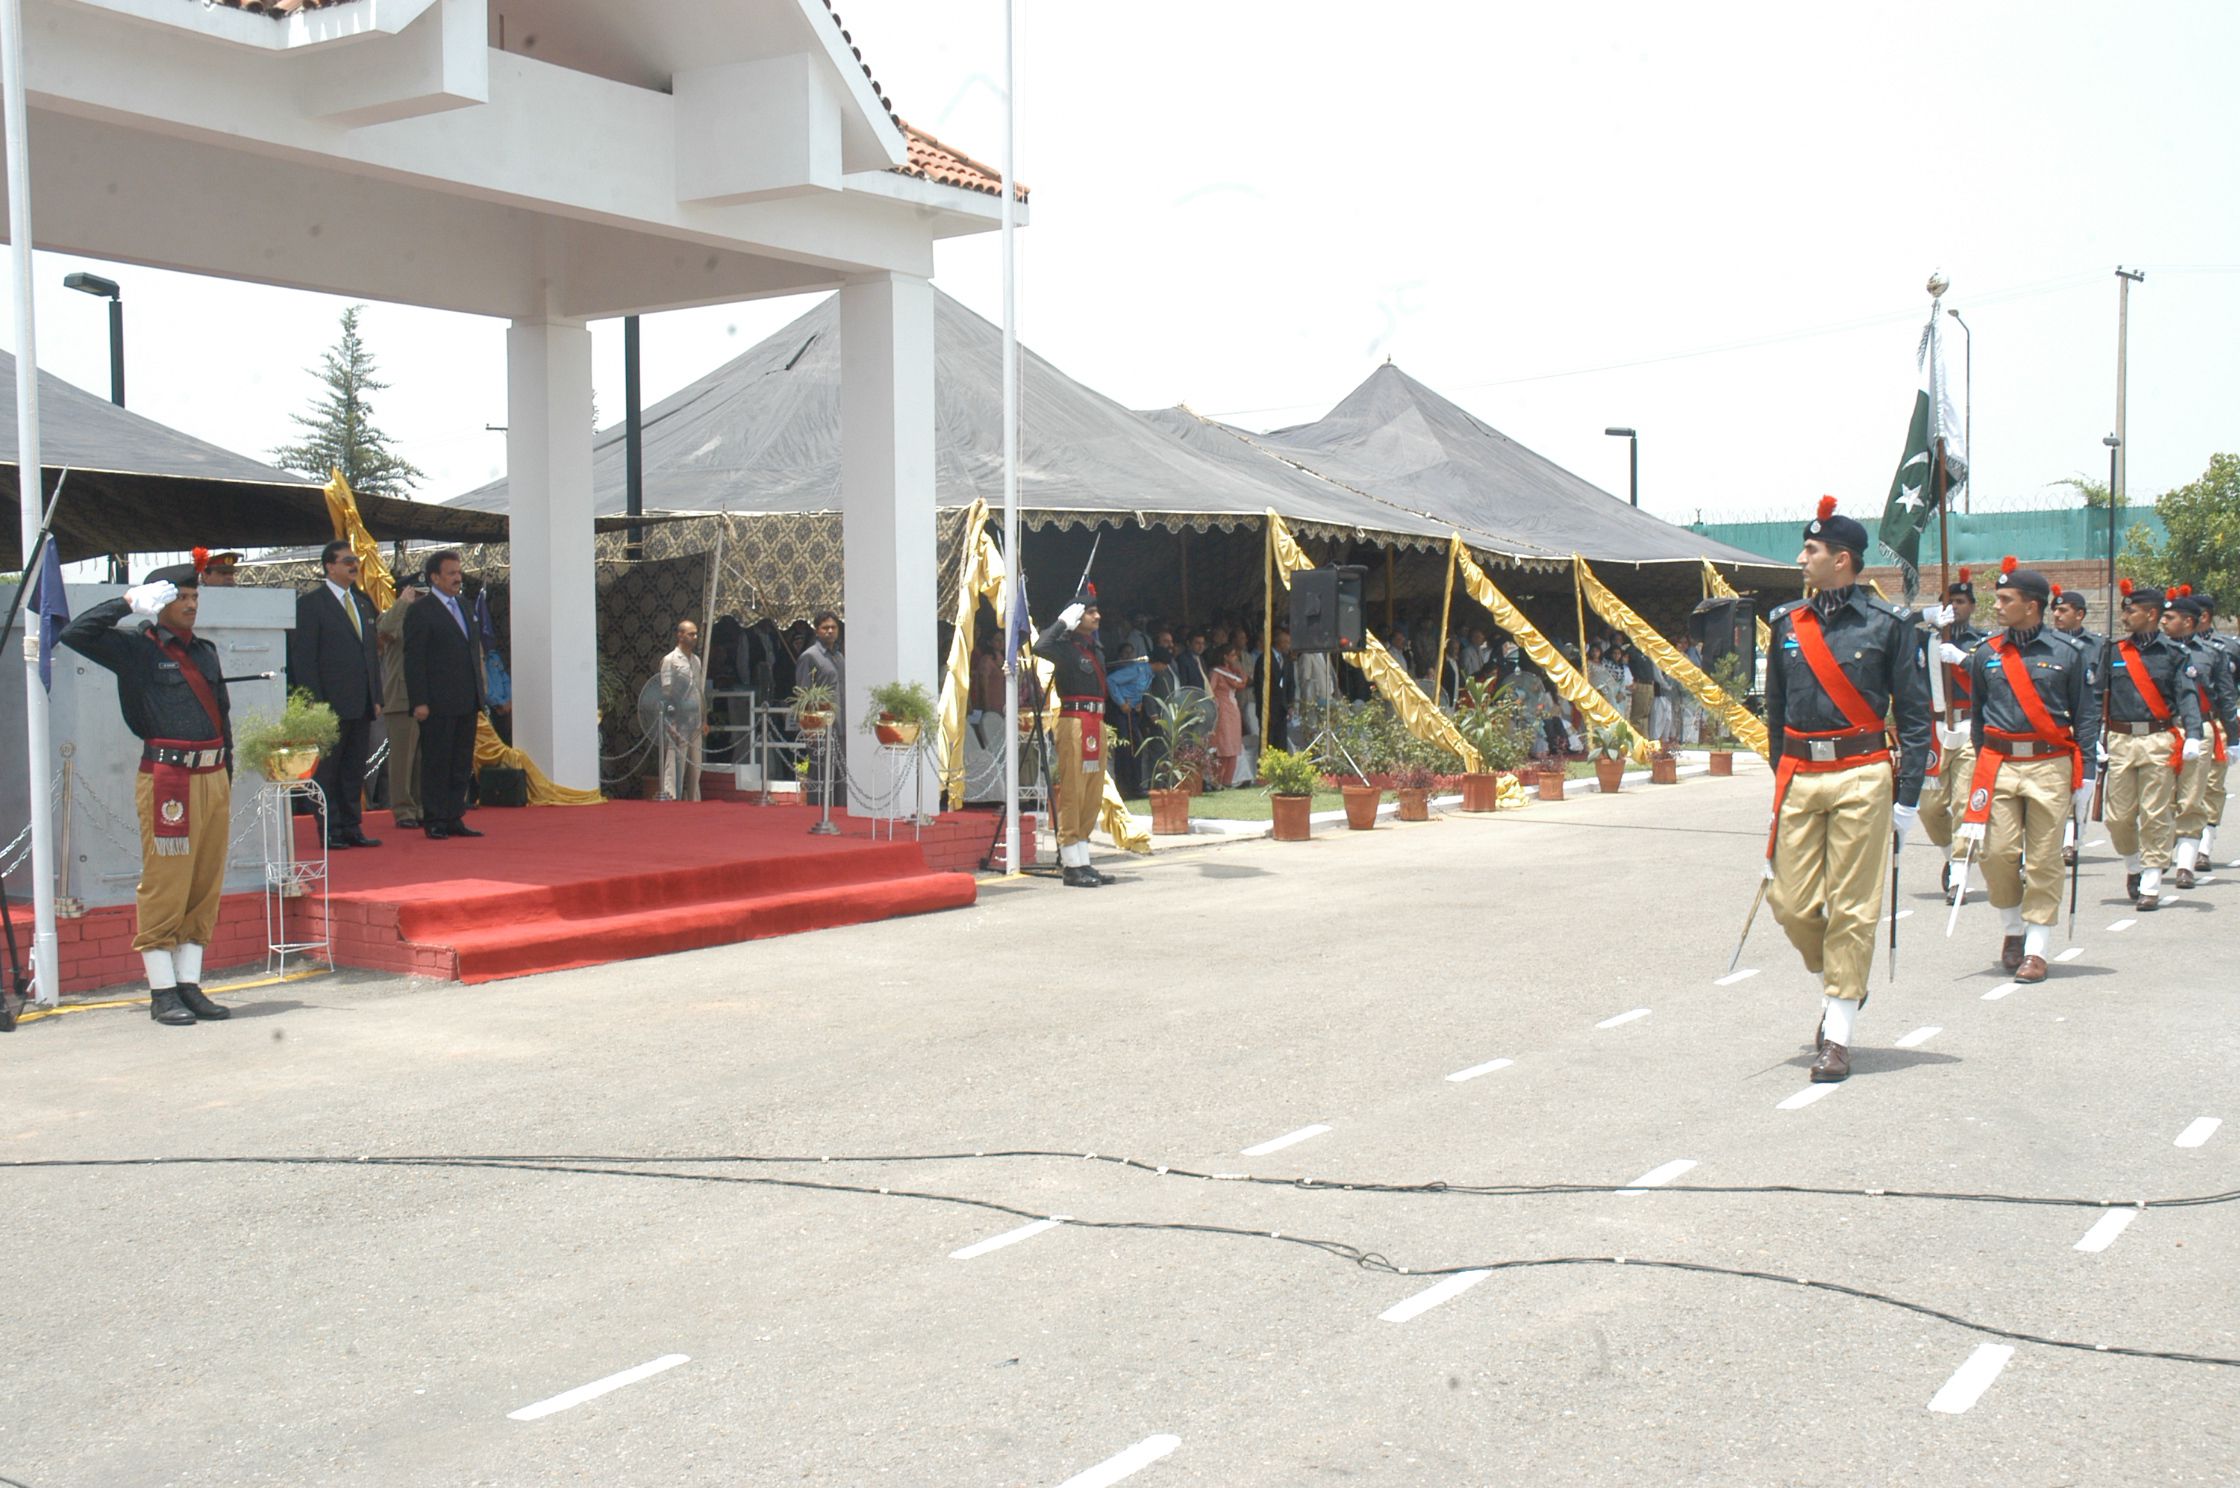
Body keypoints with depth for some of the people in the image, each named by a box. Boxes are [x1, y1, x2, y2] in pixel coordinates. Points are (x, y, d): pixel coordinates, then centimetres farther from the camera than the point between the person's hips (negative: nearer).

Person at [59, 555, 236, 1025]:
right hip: (167, 780, -6)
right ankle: (162, 993, 2)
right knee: (164, 890, -3)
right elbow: (75, 633, -14)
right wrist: (128, 601, -9)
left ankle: (190, 985, 13)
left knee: (205, 889, 7)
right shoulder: (137, 649, 0)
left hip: (213, 778, 6)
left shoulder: (205, 652, 19)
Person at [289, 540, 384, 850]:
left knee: (355, 769, 10)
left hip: (361, 705, 7)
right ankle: (330, 832, 4)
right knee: (328, 769, -1)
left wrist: (376, 697, 12)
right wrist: (316, 704, -15)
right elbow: (303, 657, -9)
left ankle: (352, 828, 15)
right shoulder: (311, 603, -4)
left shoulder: (363, 604, 17)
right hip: (331, 705, -7)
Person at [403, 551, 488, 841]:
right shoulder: (421, 612, -6)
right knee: (436, 764, -1)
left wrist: (478, 695, 15)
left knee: (462, 764, 9)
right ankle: (434, 821, 5)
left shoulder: (464, 608, 18)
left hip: (467, 702, 7)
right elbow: (414, 661, -10)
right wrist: (419, 702, -16)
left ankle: (454, 818, 15)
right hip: (438, 705, -7)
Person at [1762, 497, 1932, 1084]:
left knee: (1852, 908, -2)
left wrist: (1907, 798, -4)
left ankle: (1837, 1037, 5)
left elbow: (1914, 716, 0)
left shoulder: (1888, 624, -2)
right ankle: (1840, 986, 30)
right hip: (1799, 777, 4)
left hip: (1861, 777, -4)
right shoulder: (1788, 623, 10)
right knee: (1791, 902, 1)